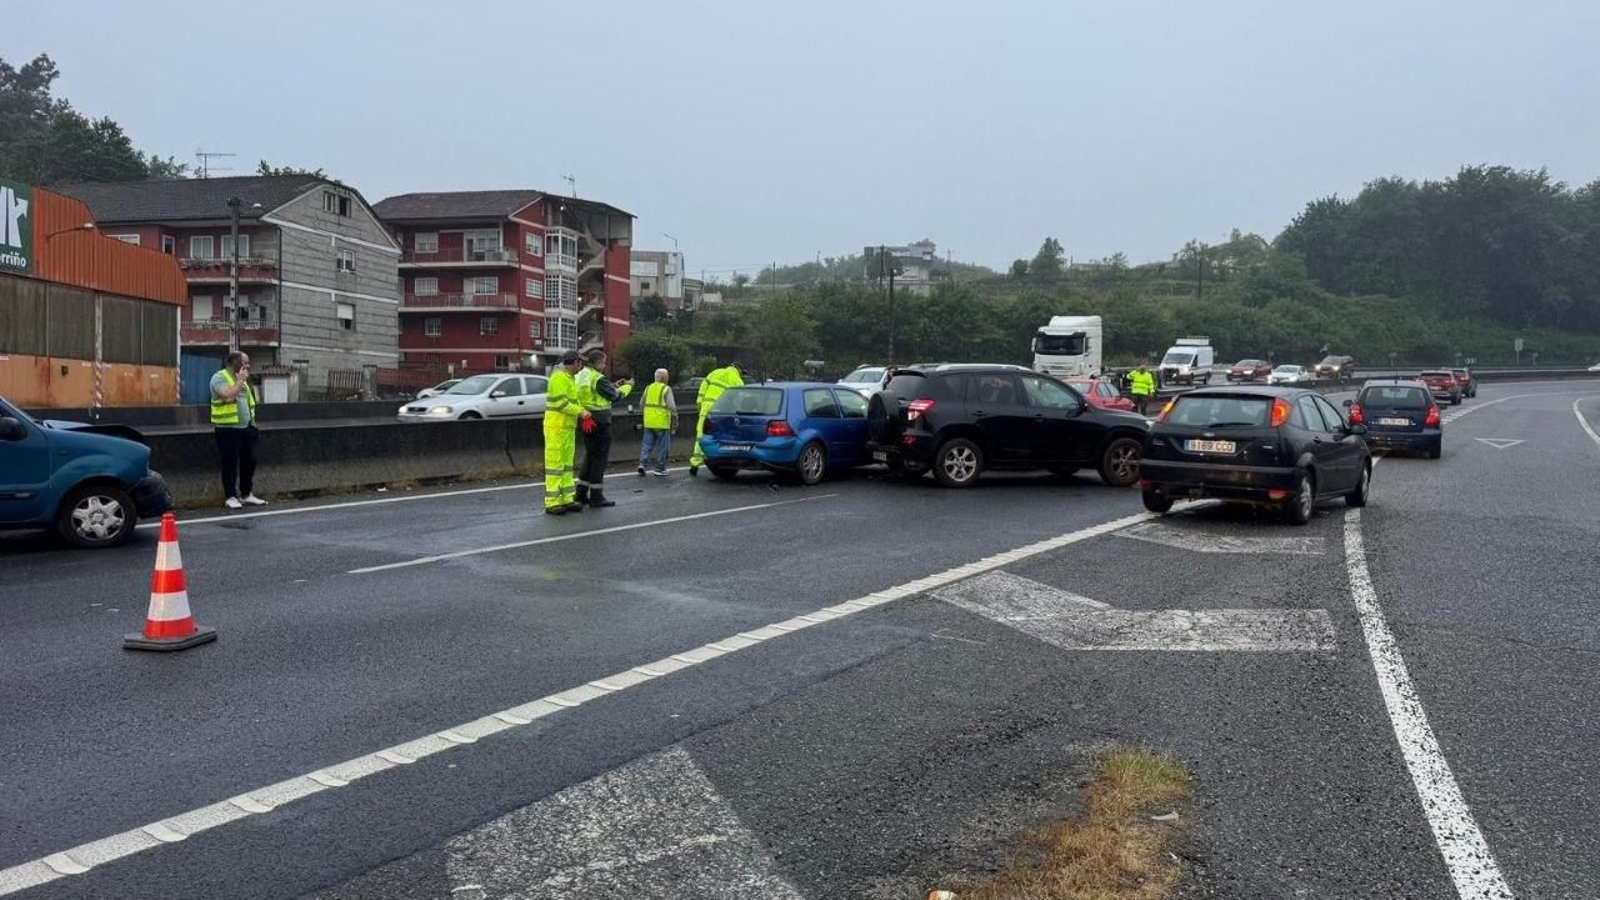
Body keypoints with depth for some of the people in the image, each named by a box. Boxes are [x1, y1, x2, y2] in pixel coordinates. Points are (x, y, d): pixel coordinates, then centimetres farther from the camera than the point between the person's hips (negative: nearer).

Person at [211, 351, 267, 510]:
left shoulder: (241, 379, 17)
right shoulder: (220, 378, -9)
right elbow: (228, 396, -26)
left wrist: (252, 422, 16)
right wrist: (240, 381, -16)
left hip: (245, 428, 8)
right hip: (228, 429, -8)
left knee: (249, 461, 9)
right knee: (230, 464, -3)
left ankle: (246, 494, 20)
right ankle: (230, 497, 4)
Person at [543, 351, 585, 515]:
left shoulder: (568, 378, 17)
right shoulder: (559, 377, -14)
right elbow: (560, 402, -22)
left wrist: (581, 411, 0)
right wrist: (580, 412, -15)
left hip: (568, 427, 10)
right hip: (557, 427, -10)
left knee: (566, 464, 11)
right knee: (555, 464, -6)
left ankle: (567, 499, 15)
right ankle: (552, 503, -4)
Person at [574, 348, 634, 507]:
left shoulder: (581, 376, 9)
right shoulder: (598, 378, -17)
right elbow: (615, 396, -10)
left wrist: (615, 385, 15)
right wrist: (627, 386, 6)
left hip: (587, 422, 8)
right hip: (600, 423, -8)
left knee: (589, 457, 17)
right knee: (600, 459, -1)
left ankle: (581, 494, 20)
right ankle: (596, 497, 3)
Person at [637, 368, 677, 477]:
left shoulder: (648, 388, 12)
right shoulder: (666, 389, -7)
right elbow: (672, 407, -12)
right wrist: (675, 420, -2)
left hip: (649, 422, 6)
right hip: (662, 422, -6)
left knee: (647, 444, 11)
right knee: (663, 446, 4)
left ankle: (643, 463, -4)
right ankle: (660, 468, 6)